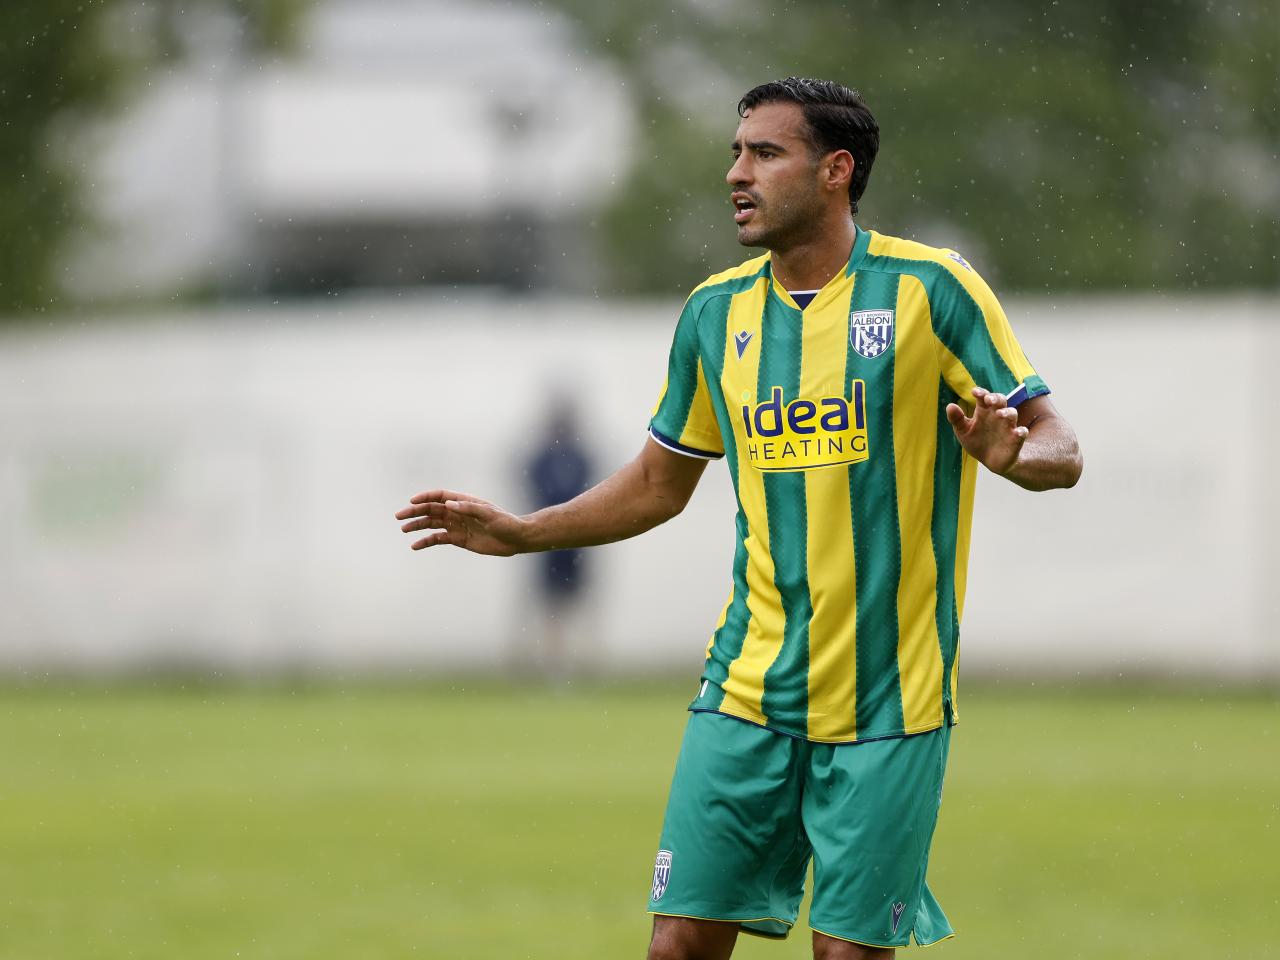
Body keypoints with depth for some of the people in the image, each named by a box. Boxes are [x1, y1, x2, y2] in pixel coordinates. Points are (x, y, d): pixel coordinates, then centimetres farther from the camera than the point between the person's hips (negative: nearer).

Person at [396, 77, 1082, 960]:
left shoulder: (930, 288, -6)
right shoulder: (716, 312, 9)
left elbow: (1060, 449, -5)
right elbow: (659, 484, 21)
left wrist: (1011, 453, -27)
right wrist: (517, 534, 12)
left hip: (886, 702, -4)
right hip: (748, 691, 4)